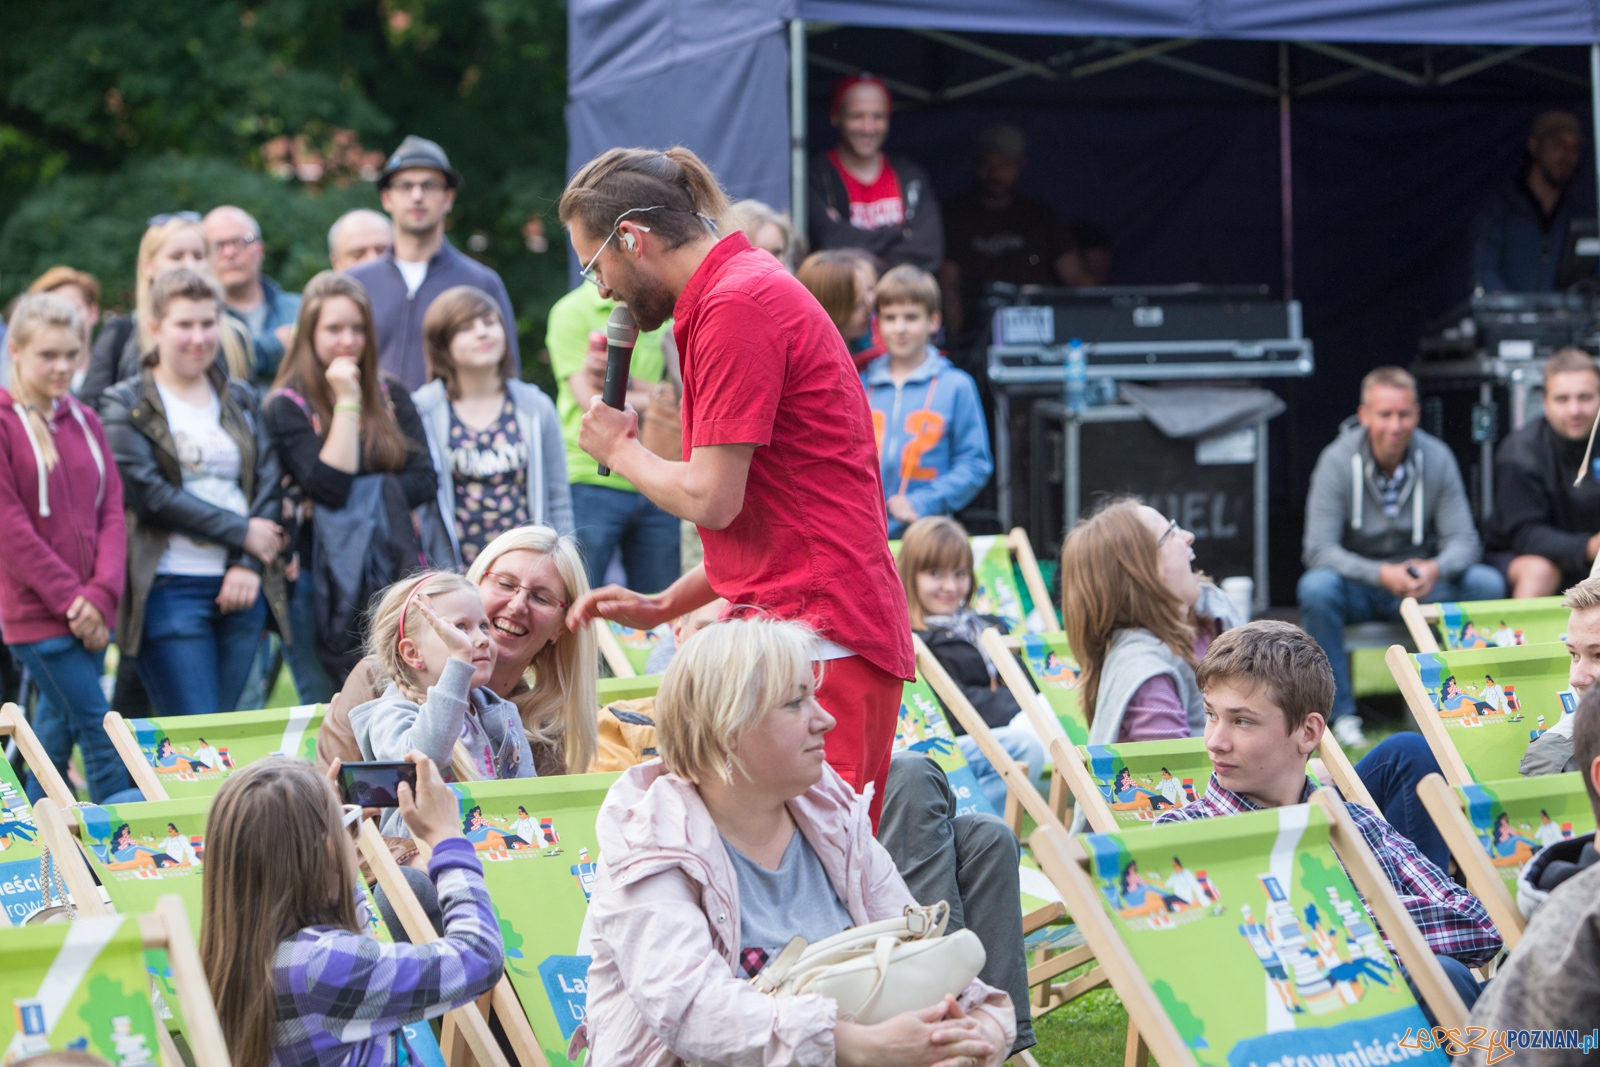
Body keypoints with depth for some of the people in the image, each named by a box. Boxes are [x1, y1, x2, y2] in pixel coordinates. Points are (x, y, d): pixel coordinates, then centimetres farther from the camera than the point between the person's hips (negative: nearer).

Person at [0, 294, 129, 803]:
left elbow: (111, 510, 7)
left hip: (87, 615, 6)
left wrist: (101, 593, -9)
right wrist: (68, 596, -14)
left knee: (59, 730, 11)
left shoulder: (84, 421, 12)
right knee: (99, 732, -9)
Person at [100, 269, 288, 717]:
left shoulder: (240, 400, 16)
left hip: (243, 585, 5)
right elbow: (148, 491, -9)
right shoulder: (126, 406, 1)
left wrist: (250, 565, -8)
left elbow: (268, 483, 8)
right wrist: (242, 532, -10)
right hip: (170, 590, -5)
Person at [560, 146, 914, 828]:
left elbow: (710, 500, -14)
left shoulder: (736, 304, -10)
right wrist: (663, 606, 21)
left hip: (817, 639, -10)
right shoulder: (745, 289, 22)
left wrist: (620, 450, 4)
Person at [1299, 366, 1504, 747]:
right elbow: (1319, 548, -20)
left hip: (1421, 581, 2)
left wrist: (1435, 569, -33)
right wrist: (1382, 574, -34)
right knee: (1317, 588, -35)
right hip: (1357, 586, -2)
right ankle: (1342, 713, -24)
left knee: (1487, 584, -23)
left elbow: (1463, 540, -9)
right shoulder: (1338, 462, -14)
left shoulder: (1436, 458, -7)